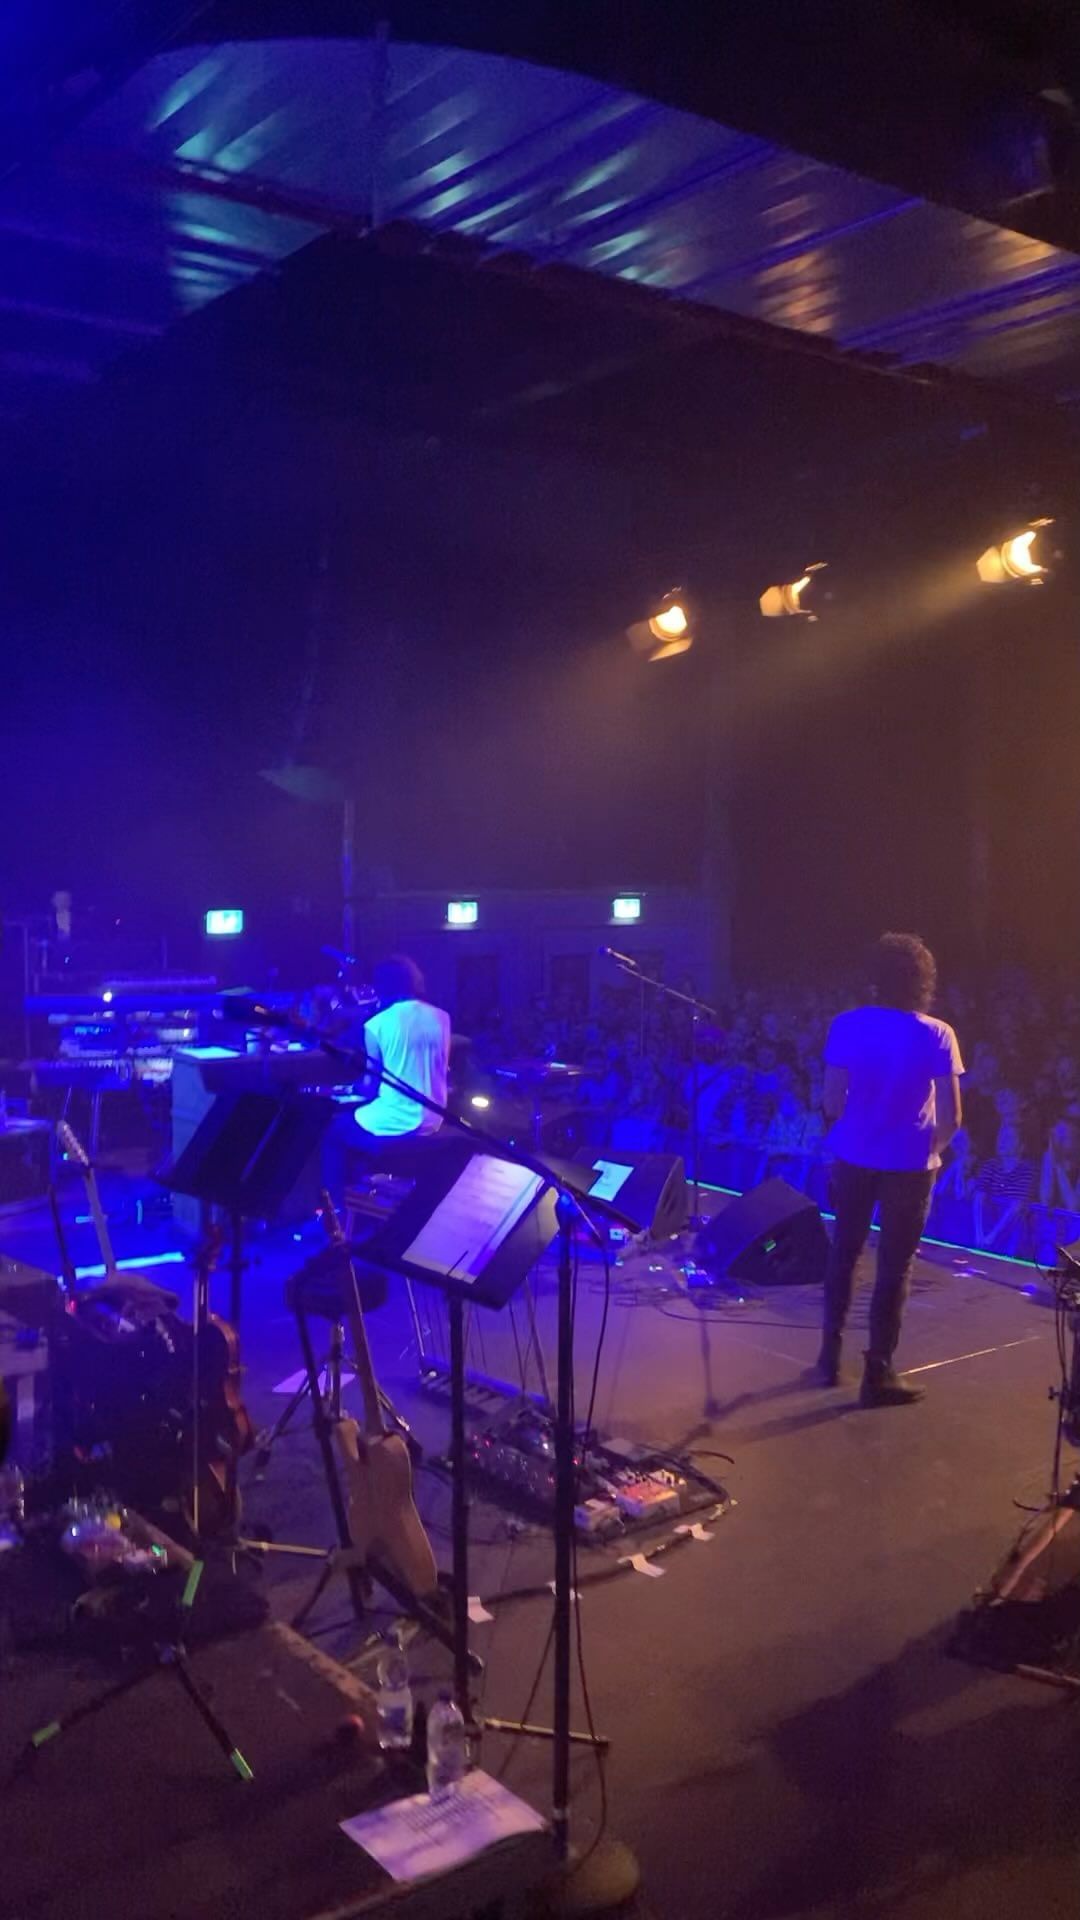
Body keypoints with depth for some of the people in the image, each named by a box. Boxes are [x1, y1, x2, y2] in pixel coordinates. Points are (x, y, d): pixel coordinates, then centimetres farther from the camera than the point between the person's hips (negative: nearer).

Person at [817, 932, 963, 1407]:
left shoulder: (847, 1025, -5)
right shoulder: (937, 1036, -9)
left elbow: (831, 1101, -4)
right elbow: (951, 1117, -10)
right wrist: (930, 1149, 8)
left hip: (854, 1156, 2)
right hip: (909, 1163, -2)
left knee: (844, 1252, 18)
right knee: (895, 1265, 6)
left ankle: (831, 1354, 25)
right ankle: (878, 1373, 9)